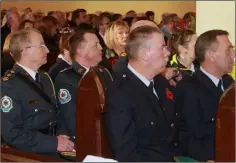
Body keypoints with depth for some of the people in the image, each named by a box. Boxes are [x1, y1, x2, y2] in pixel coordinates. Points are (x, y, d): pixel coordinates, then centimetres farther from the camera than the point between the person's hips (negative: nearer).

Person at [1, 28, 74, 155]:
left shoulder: (44, 78, 13)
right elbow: (13, 134, -18)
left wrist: (63, 140, 1)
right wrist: (54, 143, -15)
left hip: (53, 153, 6)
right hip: (29, 157, -6)